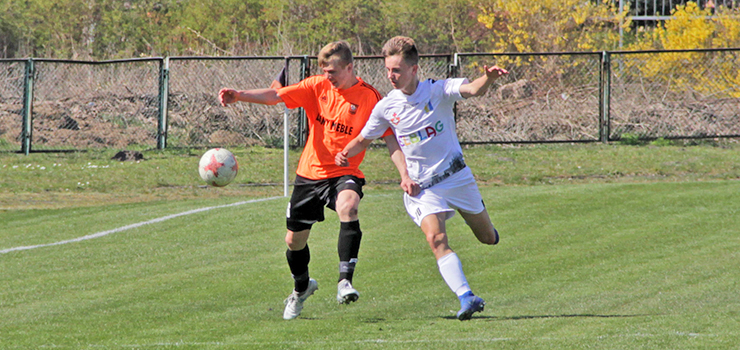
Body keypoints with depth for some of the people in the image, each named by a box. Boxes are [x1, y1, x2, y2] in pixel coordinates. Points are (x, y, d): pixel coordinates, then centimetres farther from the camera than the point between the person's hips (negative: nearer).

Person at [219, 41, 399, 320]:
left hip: (345, 173, -3)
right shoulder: (317, 87, -2)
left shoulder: (370, 98, -8)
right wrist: (238, 95, -26)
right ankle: (301, 288, 43)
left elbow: (391, 140, -4)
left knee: (348, 206, -37)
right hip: (310, 172, 3)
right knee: (295, 240, 12)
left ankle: (345, 281, -37)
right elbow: (275, 95, -11)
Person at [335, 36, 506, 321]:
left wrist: (488, 79, -50)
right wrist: (346, 153, -12)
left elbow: (473, 90, -27)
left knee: (488, 238, 13)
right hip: (421, 187, 0)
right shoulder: (386, 107, -3)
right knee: (436, 239, -25)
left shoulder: (439, 91, -10)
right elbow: (363, 139, 9)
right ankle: (465, 297, -30)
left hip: (456, 176, 0)